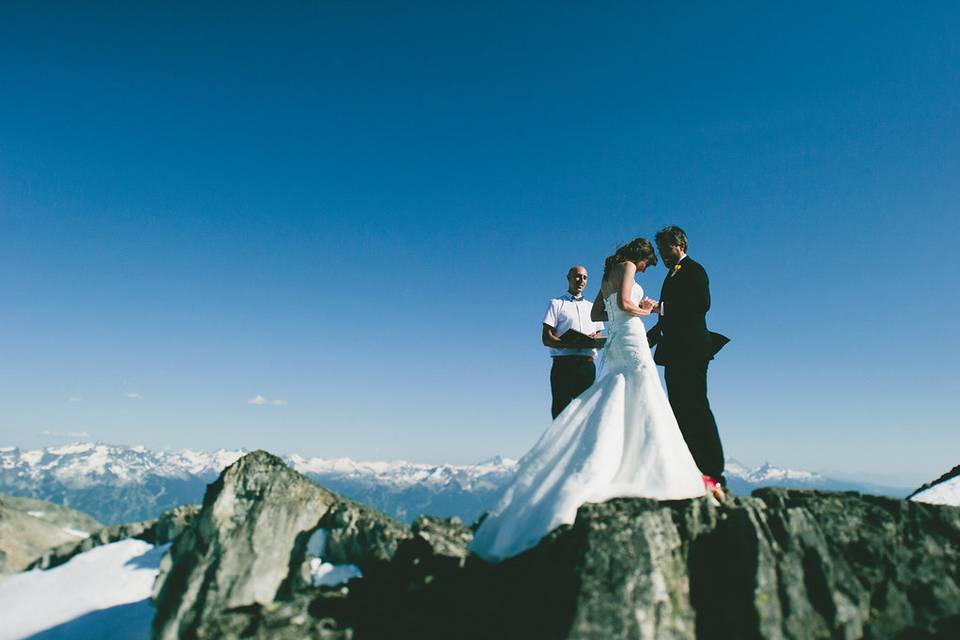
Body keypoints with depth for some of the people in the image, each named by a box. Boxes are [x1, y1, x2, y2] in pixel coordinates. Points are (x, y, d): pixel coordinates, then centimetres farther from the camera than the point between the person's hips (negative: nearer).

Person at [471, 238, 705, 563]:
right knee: (644, 406, -10)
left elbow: (596, 314, 26)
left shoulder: (609, 274, 24)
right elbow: (625, 304, -16)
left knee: (620, 410, 6)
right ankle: (654, 475, -13)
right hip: (630, 339, -8)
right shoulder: (627, 267, -1)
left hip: (614, 343, 8)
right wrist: (643, 311, 3)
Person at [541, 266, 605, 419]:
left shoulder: (591, 307, 25)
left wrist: (595, 339, -3)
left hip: (587, 364, 4)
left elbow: (599, 335, 22)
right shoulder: (557, 304, 9)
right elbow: (547, 339, -1)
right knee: (561, 409, -8)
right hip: (564, 363, -4)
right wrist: (569, 343, -19)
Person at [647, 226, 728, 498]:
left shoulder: (693, 270, -2)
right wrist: (648, 338, 17)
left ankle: (713, 475, -10)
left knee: (695, 409, -12)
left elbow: (702, 304, -16)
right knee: (681, 412, 7)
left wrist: (662, 307, -18)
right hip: (676, 353, 9)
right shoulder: (673, 274, 24)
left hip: (691, 351, -9)